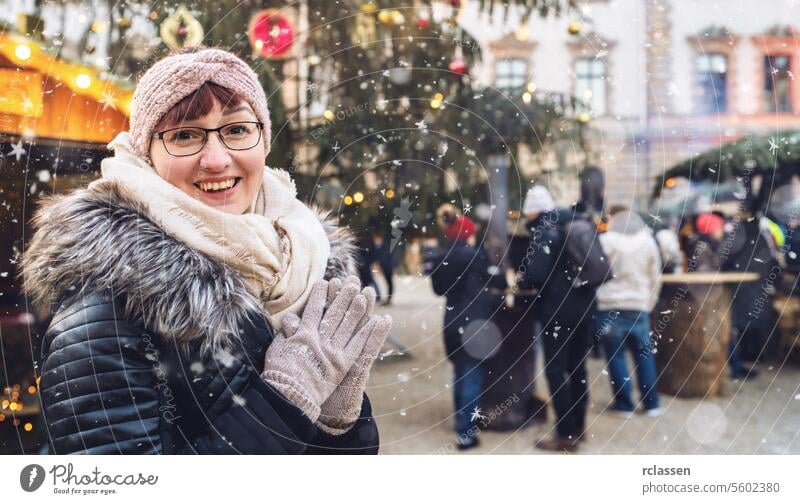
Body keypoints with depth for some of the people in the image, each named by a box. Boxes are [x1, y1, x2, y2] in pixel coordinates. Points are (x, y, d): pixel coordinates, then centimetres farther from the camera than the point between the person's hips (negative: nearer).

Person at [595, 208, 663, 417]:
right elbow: (656, 278, 10)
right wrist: (649, 303, 18)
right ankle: (651, 403, 16)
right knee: (644, 354, 13)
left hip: (610, 307, -3)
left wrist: (594, 299, 6)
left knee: (615, 355, 4)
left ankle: (624, 404, 7)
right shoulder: (648, 240, 9)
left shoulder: (605, 240, -4)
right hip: (639, 307, 4)